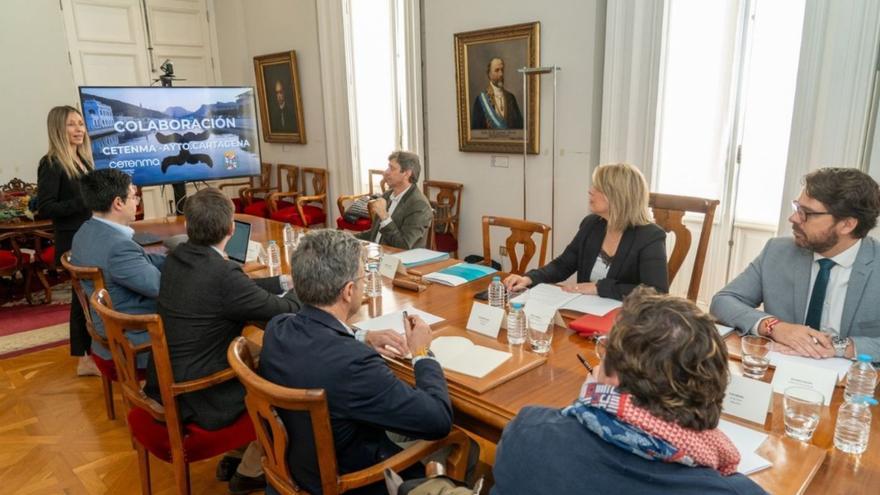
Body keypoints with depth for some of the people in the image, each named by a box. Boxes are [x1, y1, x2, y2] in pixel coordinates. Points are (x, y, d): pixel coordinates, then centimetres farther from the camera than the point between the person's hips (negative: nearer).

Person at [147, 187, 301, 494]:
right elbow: (286, 311, -16)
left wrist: (283, 281, 14)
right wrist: (299, 288, 5)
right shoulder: (223, 274, -28)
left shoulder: (177, 258, -2)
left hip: (165, 384, 8)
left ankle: (235, 455, 31)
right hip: (195, 399, -8)